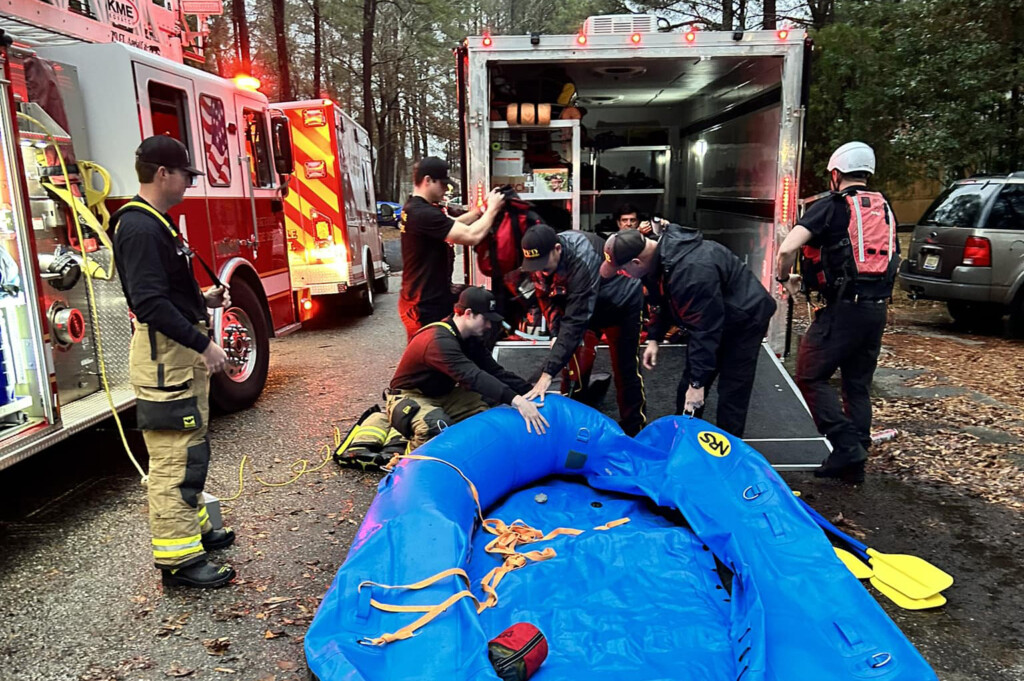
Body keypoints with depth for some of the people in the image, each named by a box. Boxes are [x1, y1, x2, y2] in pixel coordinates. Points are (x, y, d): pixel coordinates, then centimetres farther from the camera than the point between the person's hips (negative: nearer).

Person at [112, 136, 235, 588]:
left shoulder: (157, 223, 16)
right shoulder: (139, 228, -17)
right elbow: (150, 303, -25)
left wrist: (204, 299, 13)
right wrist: (202, 343, -24)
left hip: (182, 353, 11)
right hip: (164, 356, -11)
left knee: (190, 450, 19)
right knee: (175, 459, -6)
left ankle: (192, 528, 33)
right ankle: (178, 558, 2)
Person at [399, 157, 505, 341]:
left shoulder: (414, 208, 10)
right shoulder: (424, 214, -24)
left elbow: (454, 224, 17)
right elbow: (471, 236, -27)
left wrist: (483, 207, 4)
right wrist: (492, 209, -12)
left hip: (431, 299, 10)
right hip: (425, 306, -10)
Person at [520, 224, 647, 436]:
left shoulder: (583, 261, -42)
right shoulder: (540, 256, -21)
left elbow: (576, 321, -45)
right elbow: (546, 297, -7)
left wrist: (548, 373, -48)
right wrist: (556, 333, -25)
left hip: (621, 304, -6)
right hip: (584, 303, 6)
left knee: (625, 368, -1)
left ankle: (633, 429, 16)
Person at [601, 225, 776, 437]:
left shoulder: (691, 272, -40)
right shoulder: (658, 255, -10)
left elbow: (705, 330, -35)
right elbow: (665, 301, 8)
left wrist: (698, 381, -28)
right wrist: (654, 338, 0)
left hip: (745, 318, -9)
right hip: (712, 317, 9)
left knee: (731, 394, -7)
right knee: (688, 384, 13)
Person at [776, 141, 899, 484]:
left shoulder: (830, 207, -5)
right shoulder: (884, 209, 15)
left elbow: (787, 249, -17)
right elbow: (894, 260, 22)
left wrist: (786, 279, 1)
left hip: (843, 308, -7)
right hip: (877, 309, 7)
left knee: (811, 377, 2)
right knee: (858, 384, 14)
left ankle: (846, 445, -6)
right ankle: (854, 463, 20)